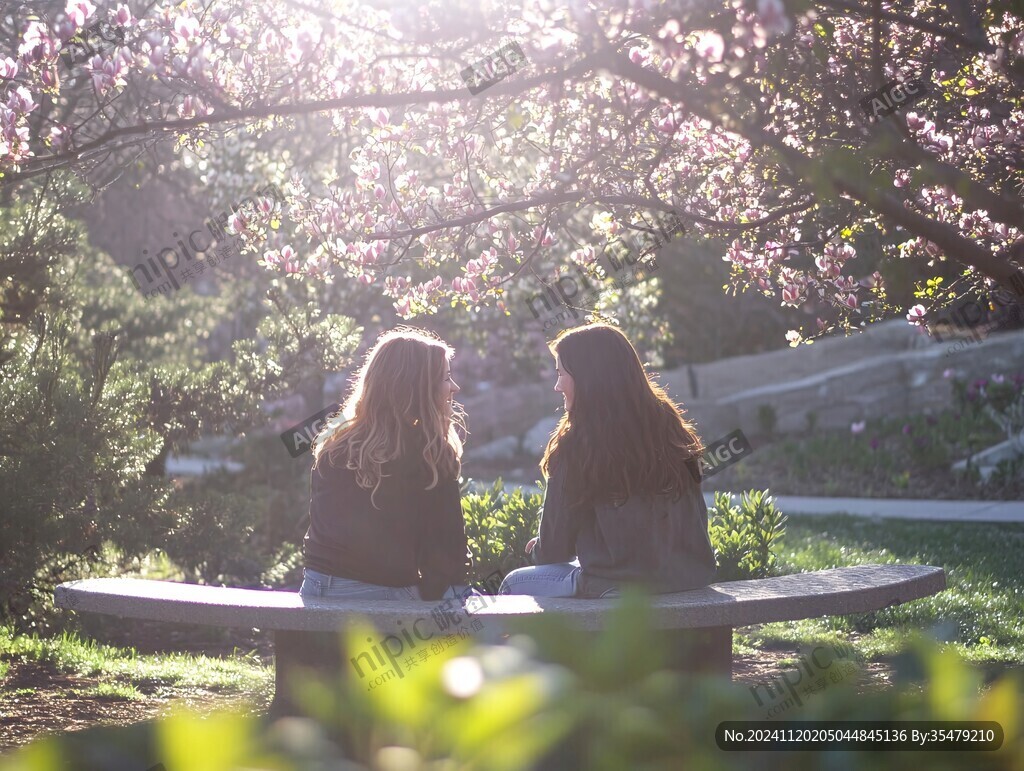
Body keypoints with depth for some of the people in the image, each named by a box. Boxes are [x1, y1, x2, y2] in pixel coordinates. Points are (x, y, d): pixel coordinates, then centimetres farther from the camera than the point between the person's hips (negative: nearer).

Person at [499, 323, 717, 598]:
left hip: (619, 590, -7)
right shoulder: (671, 426, 4)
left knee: (515, 584, 19)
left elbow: (554, 549, -6)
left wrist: (540, 549, 19)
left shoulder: (577, 445, -14)